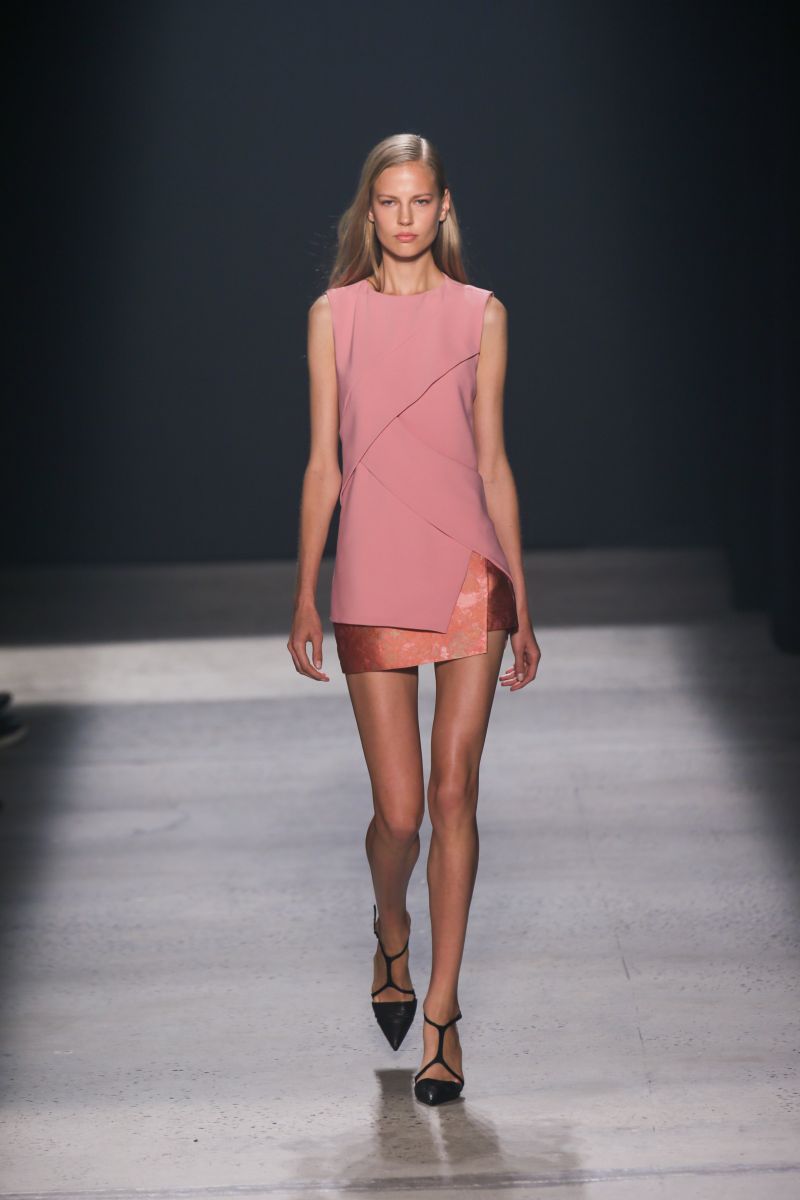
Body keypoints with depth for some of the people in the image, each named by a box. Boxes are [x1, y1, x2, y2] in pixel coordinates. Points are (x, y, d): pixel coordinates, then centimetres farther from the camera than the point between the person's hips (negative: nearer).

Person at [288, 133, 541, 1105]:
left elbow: (492, 461, 8)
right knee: (399, 810, 0)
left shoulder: (481, 314, 6)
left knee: (454, 795, -2)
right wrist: (306, 597, 3)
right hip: (374, 578, 0)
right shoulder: (335, 314, 6)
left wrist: (520, 604, 7)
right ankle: (391, 935, 33)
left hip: (470, 574, 0)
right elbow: (323, 462, 7)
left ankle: (441, 1009, 7)